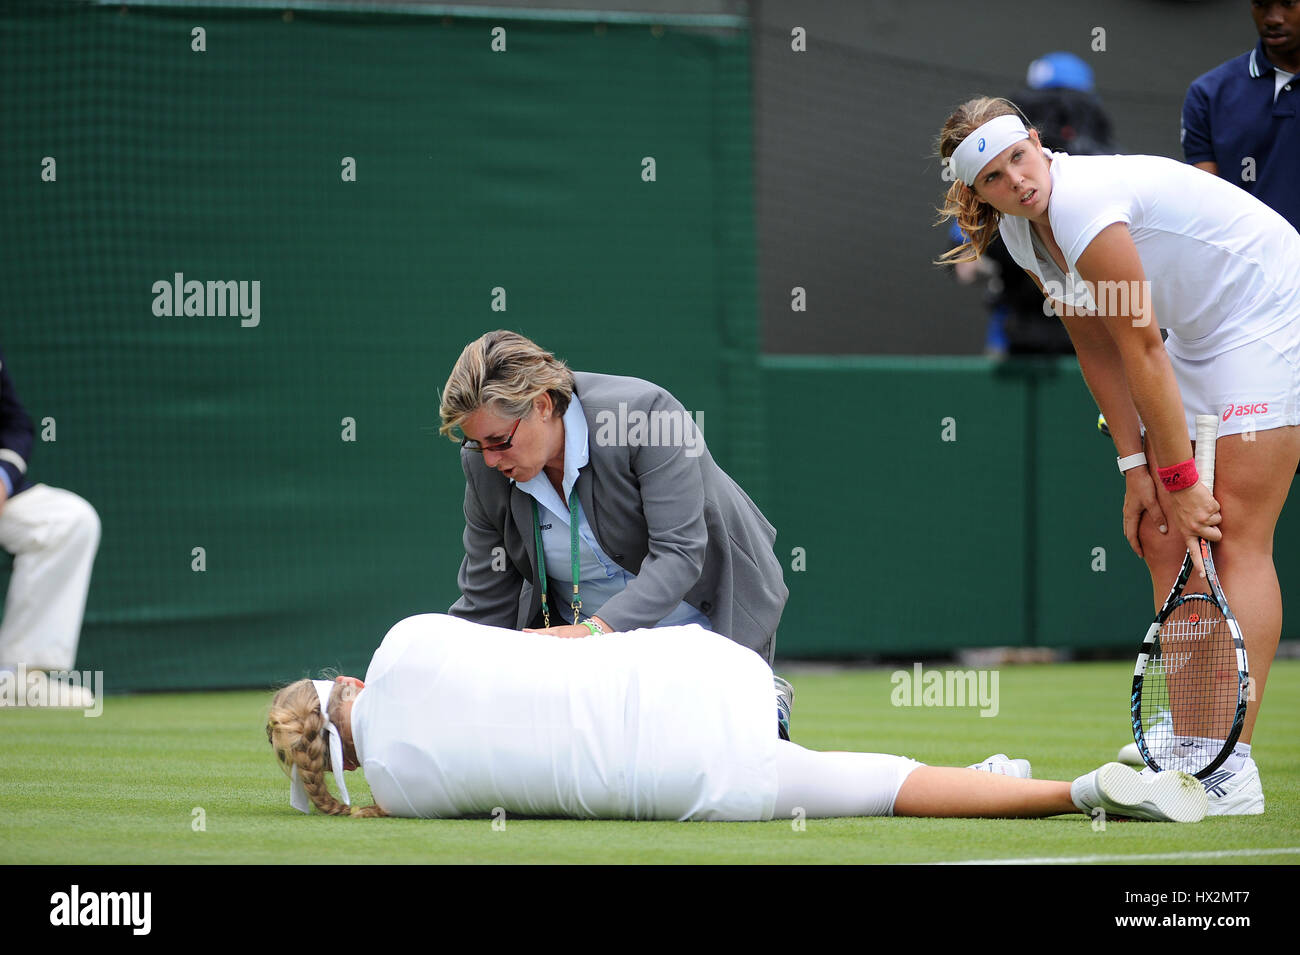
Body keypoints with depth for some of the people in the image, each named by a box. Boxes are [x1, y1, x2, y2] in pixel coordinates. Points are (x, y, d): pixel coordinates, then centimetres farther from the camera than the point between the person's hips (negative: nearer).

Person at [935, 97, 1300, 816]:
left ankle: (1235, 772, -21)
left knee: (1236, 535, -16)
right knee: (1162, 538, 3)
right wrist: (1137, 465, 0)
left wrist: (1180, 478, -18)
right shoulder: (1021, 234, 0)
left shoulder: (1084, 204, -27)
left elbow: (1141, 349, -23)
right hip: (1200, 335, 9)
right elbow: (1098, 349, 7)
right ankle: (1188, 749, 5)